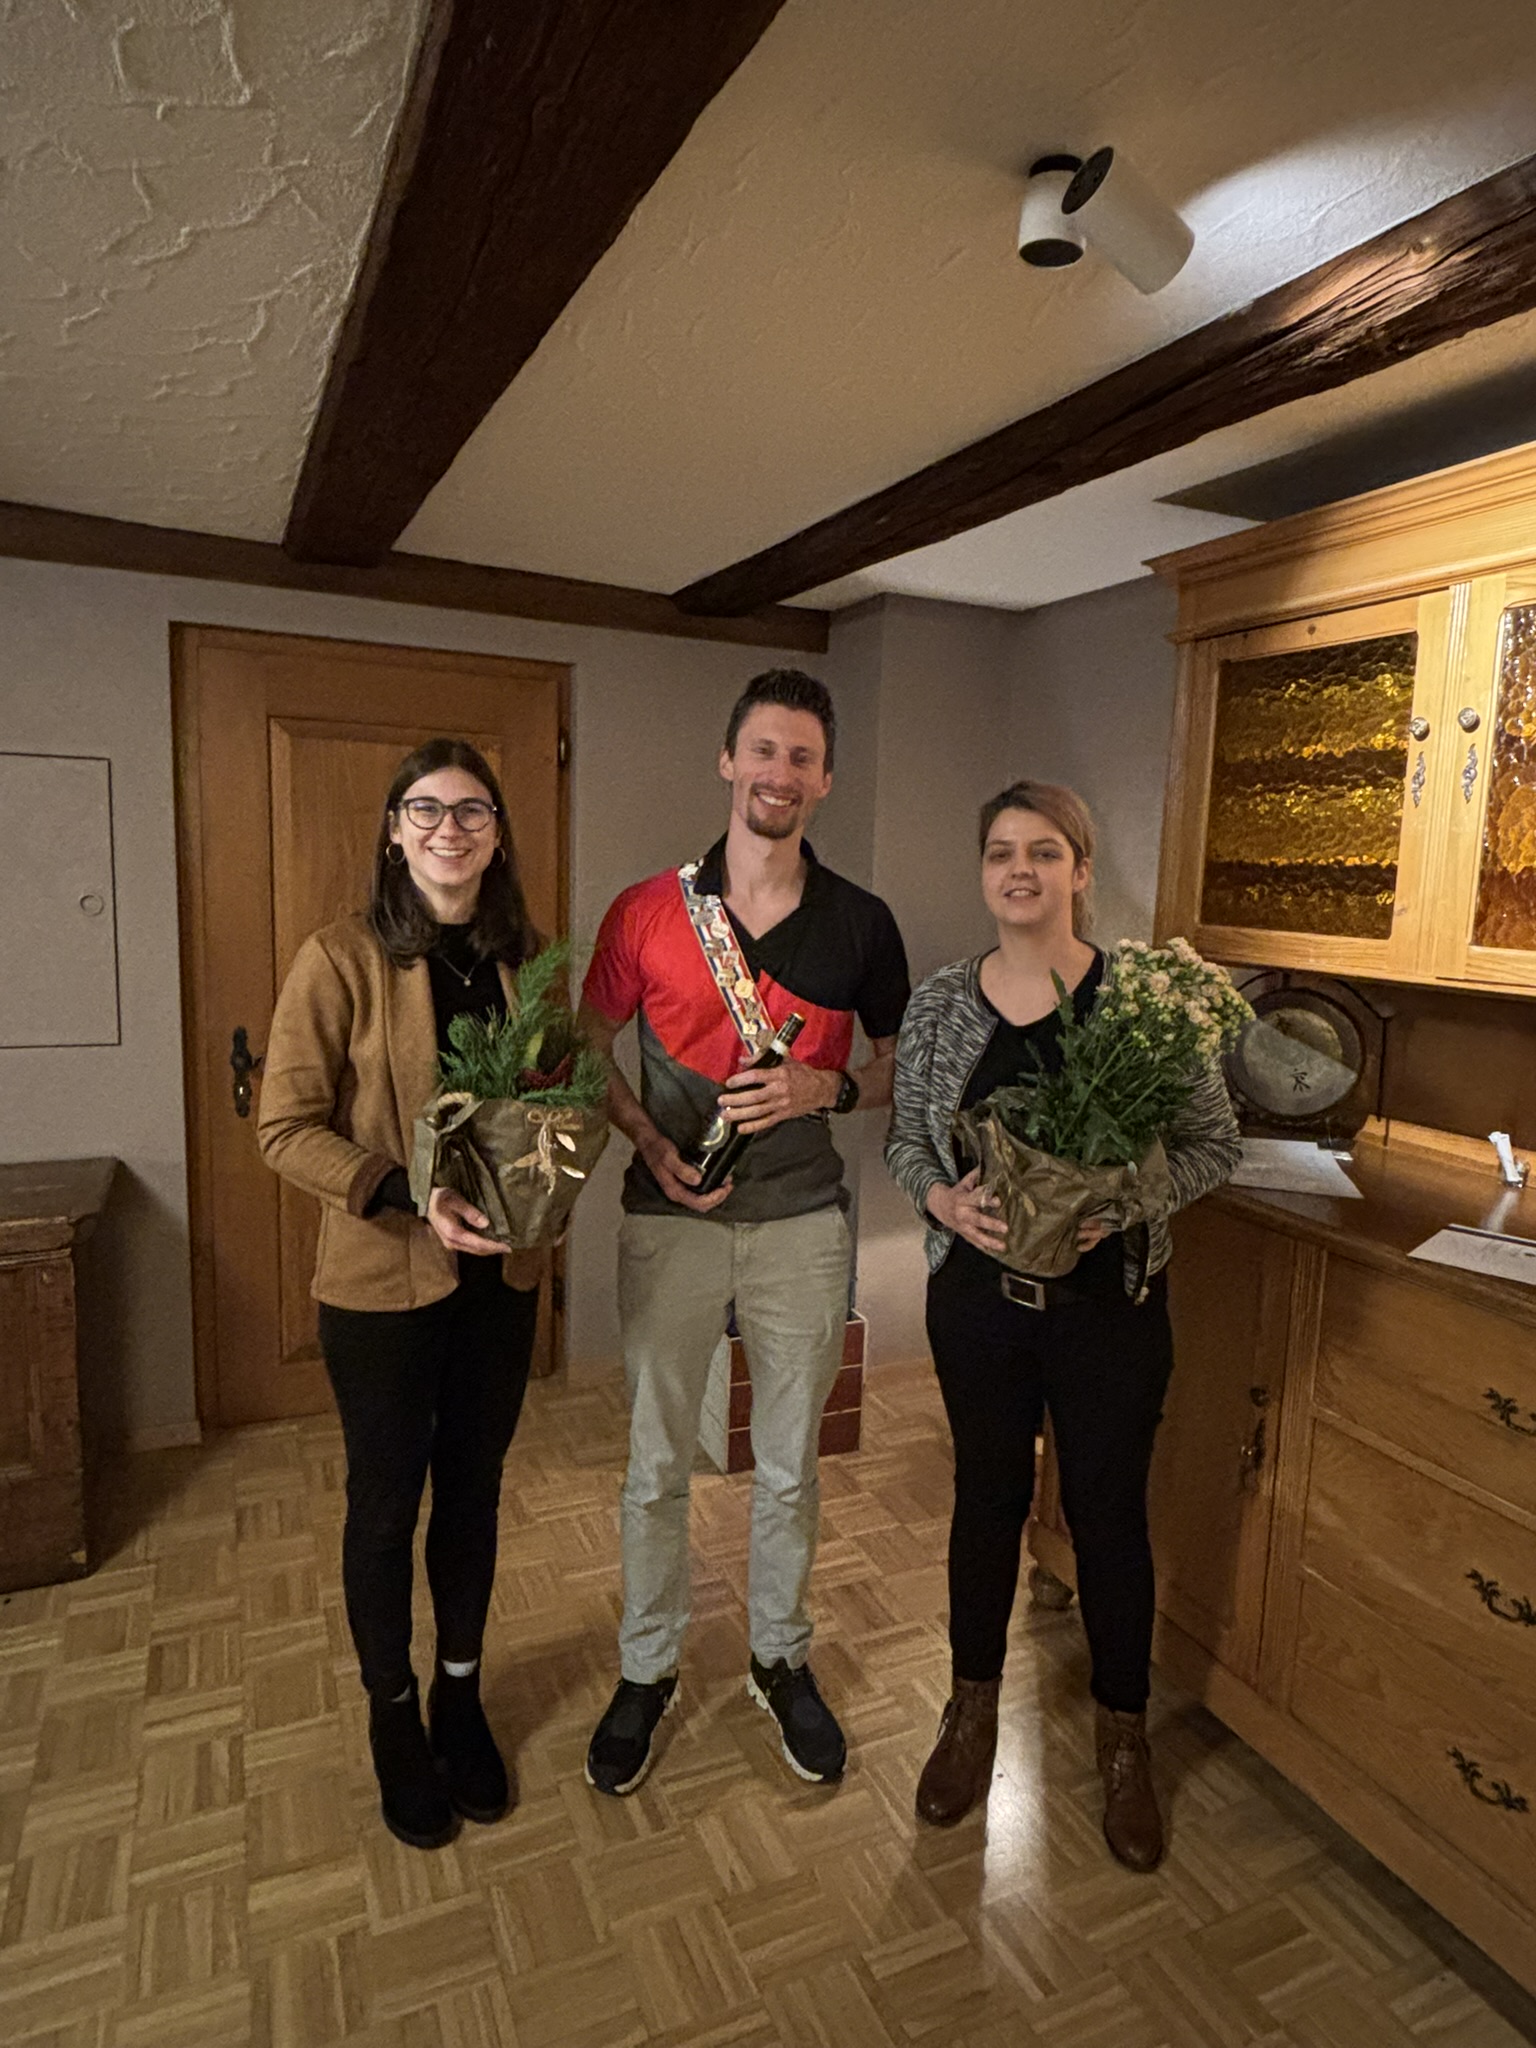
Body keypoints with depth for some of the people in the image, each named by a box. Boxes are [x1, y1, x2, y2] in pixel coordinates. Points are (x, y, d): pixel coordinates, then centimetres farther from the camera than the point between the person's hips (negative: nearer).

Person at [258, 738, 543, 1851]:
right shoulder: (342, 959, -12)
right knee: (386, 1503, 14)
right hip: (383, 1280, -4)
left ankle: (461, 1695, 41)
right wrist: (411, 1199, -22)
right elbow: (287, 1125, -12)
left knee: (474, 1489, 18)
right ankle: (393, 1712, 38)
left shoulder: (523, 959, 3)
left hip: (501, 1275, 4)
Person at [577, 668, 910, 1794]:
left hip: (801, 1226, 1)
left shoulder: (862, 923, -1)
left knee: (790, 1467, 15)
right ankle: (648, 1668, 36)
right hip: (671, 1222, 0)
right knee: (656, 1465, 12)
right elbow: (589, 1049, 5)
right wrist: (653, 1144, -11)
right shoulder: (649, 911, -3)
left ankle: (782, 1657, 40)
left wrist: (827, 1087, -14)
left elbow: (901, 1068, 7)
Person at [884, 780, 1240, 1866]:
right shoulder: (942, 1001, -2)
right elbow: (903, 1137, 6)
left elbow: (1217, 1142, -3)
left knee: (1109, 1510, 13)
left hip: (1111, 1300, -1)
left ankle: (1124, 1739, 38)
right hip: (978, 1295, 2)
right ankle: (974, 1708, 41)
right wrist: (943, 1198, -14)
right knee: (988, 1494, 17)